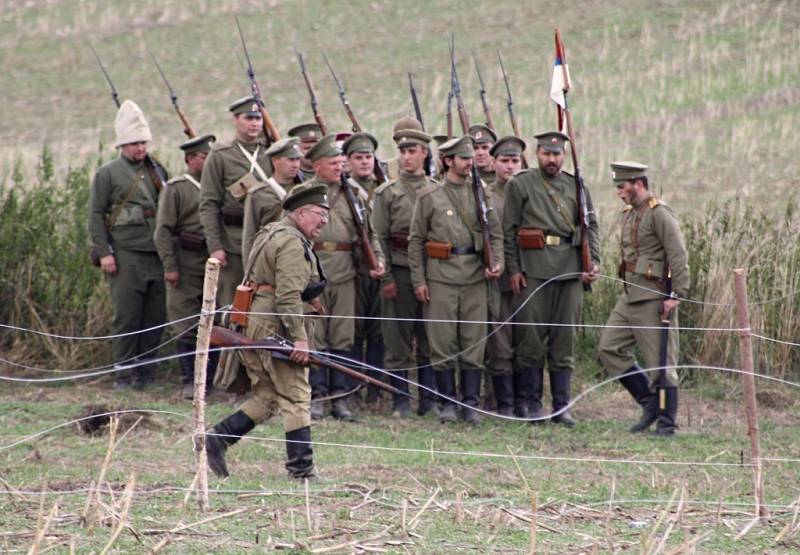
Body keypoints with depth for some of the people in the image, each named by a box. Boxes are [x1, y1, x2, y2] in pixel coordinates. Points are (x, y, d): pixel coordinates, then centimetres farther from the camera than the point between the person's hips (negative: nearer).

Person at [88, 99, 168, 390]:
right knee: (126, 316, -5)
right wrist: (103, 252, -10)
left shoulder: (158, 171, 16)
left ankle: (146, 370, 12)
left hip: (158, 254, 5)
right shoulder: (107, 174, 2)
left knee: (156, 316, 3)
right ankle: (123, 372, 0)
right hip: (125, 255, -5)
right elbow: (96, 214, -2)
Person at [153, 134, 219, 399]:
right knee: (187, 325, -2)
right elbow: (163, 230, -4)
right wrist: (169, 266, -11)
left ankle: (210, 379, 11)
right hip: (187, 264, -4)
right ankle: (190, 382, 4)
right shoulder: (176, 188, 0)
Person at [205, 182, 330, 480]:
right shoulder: (292, 243, -14)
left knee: (266, 397, 15)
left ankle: (217, 438, 7)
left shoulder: (270, 234, 19)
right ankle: (302, 469, -5)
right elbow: (289, 295, -22)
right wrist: (299, 338, -24)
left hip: (253, 324, 10)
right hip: (276, 327, -10)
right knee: (295, 398, -5)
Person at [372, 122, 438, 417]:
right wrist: (385, 277, -8)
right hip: (399, 272, -2)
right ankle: (400, 400, 6)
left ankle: (429, 399, 10)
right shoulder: (387, 193, 3)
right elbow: (378, 237, 0)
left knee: (430, 338, 4)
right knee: (398, 338, 1)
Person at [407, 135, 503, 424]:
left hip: (475, 277, 2)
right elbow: (416, 240, 3)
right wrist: (418, 279, -2)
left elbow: (495, 233, 13)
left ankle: (471, 403, 6)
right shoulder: (429, 196, 3)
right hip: (441, 277, -2)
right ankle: (447, 403, 8)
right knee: (443, 342, 0)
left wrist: (497, 262, -5)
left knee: (474, 341, 1)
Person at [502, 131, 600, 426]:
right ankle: (532, 404, 6)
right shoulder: (520, 185, 4)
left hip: (570, 269, 3)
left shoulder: (576, 186, 14)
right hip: (533, 269, -3)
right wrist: (513, 269, -5)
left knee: (565, 338, 4)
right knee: (531, 337, -2)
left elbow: (591, 225, 14)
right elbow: (508, 230, 1)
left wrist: (593, 263, 1)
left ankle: (562, 406, 8)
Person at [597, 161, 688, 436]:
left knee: (660, 361, -4)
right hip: (629, 297, 10)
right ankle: (650, 402, 12)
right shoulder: (630, 213, 16)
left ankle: (667, 422, 3)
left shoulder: (659, 214, -12)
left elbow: (679, 256, -17)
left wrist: (676, 296, -21)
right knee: (610, 348, 6)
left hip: (654, 298, -10)